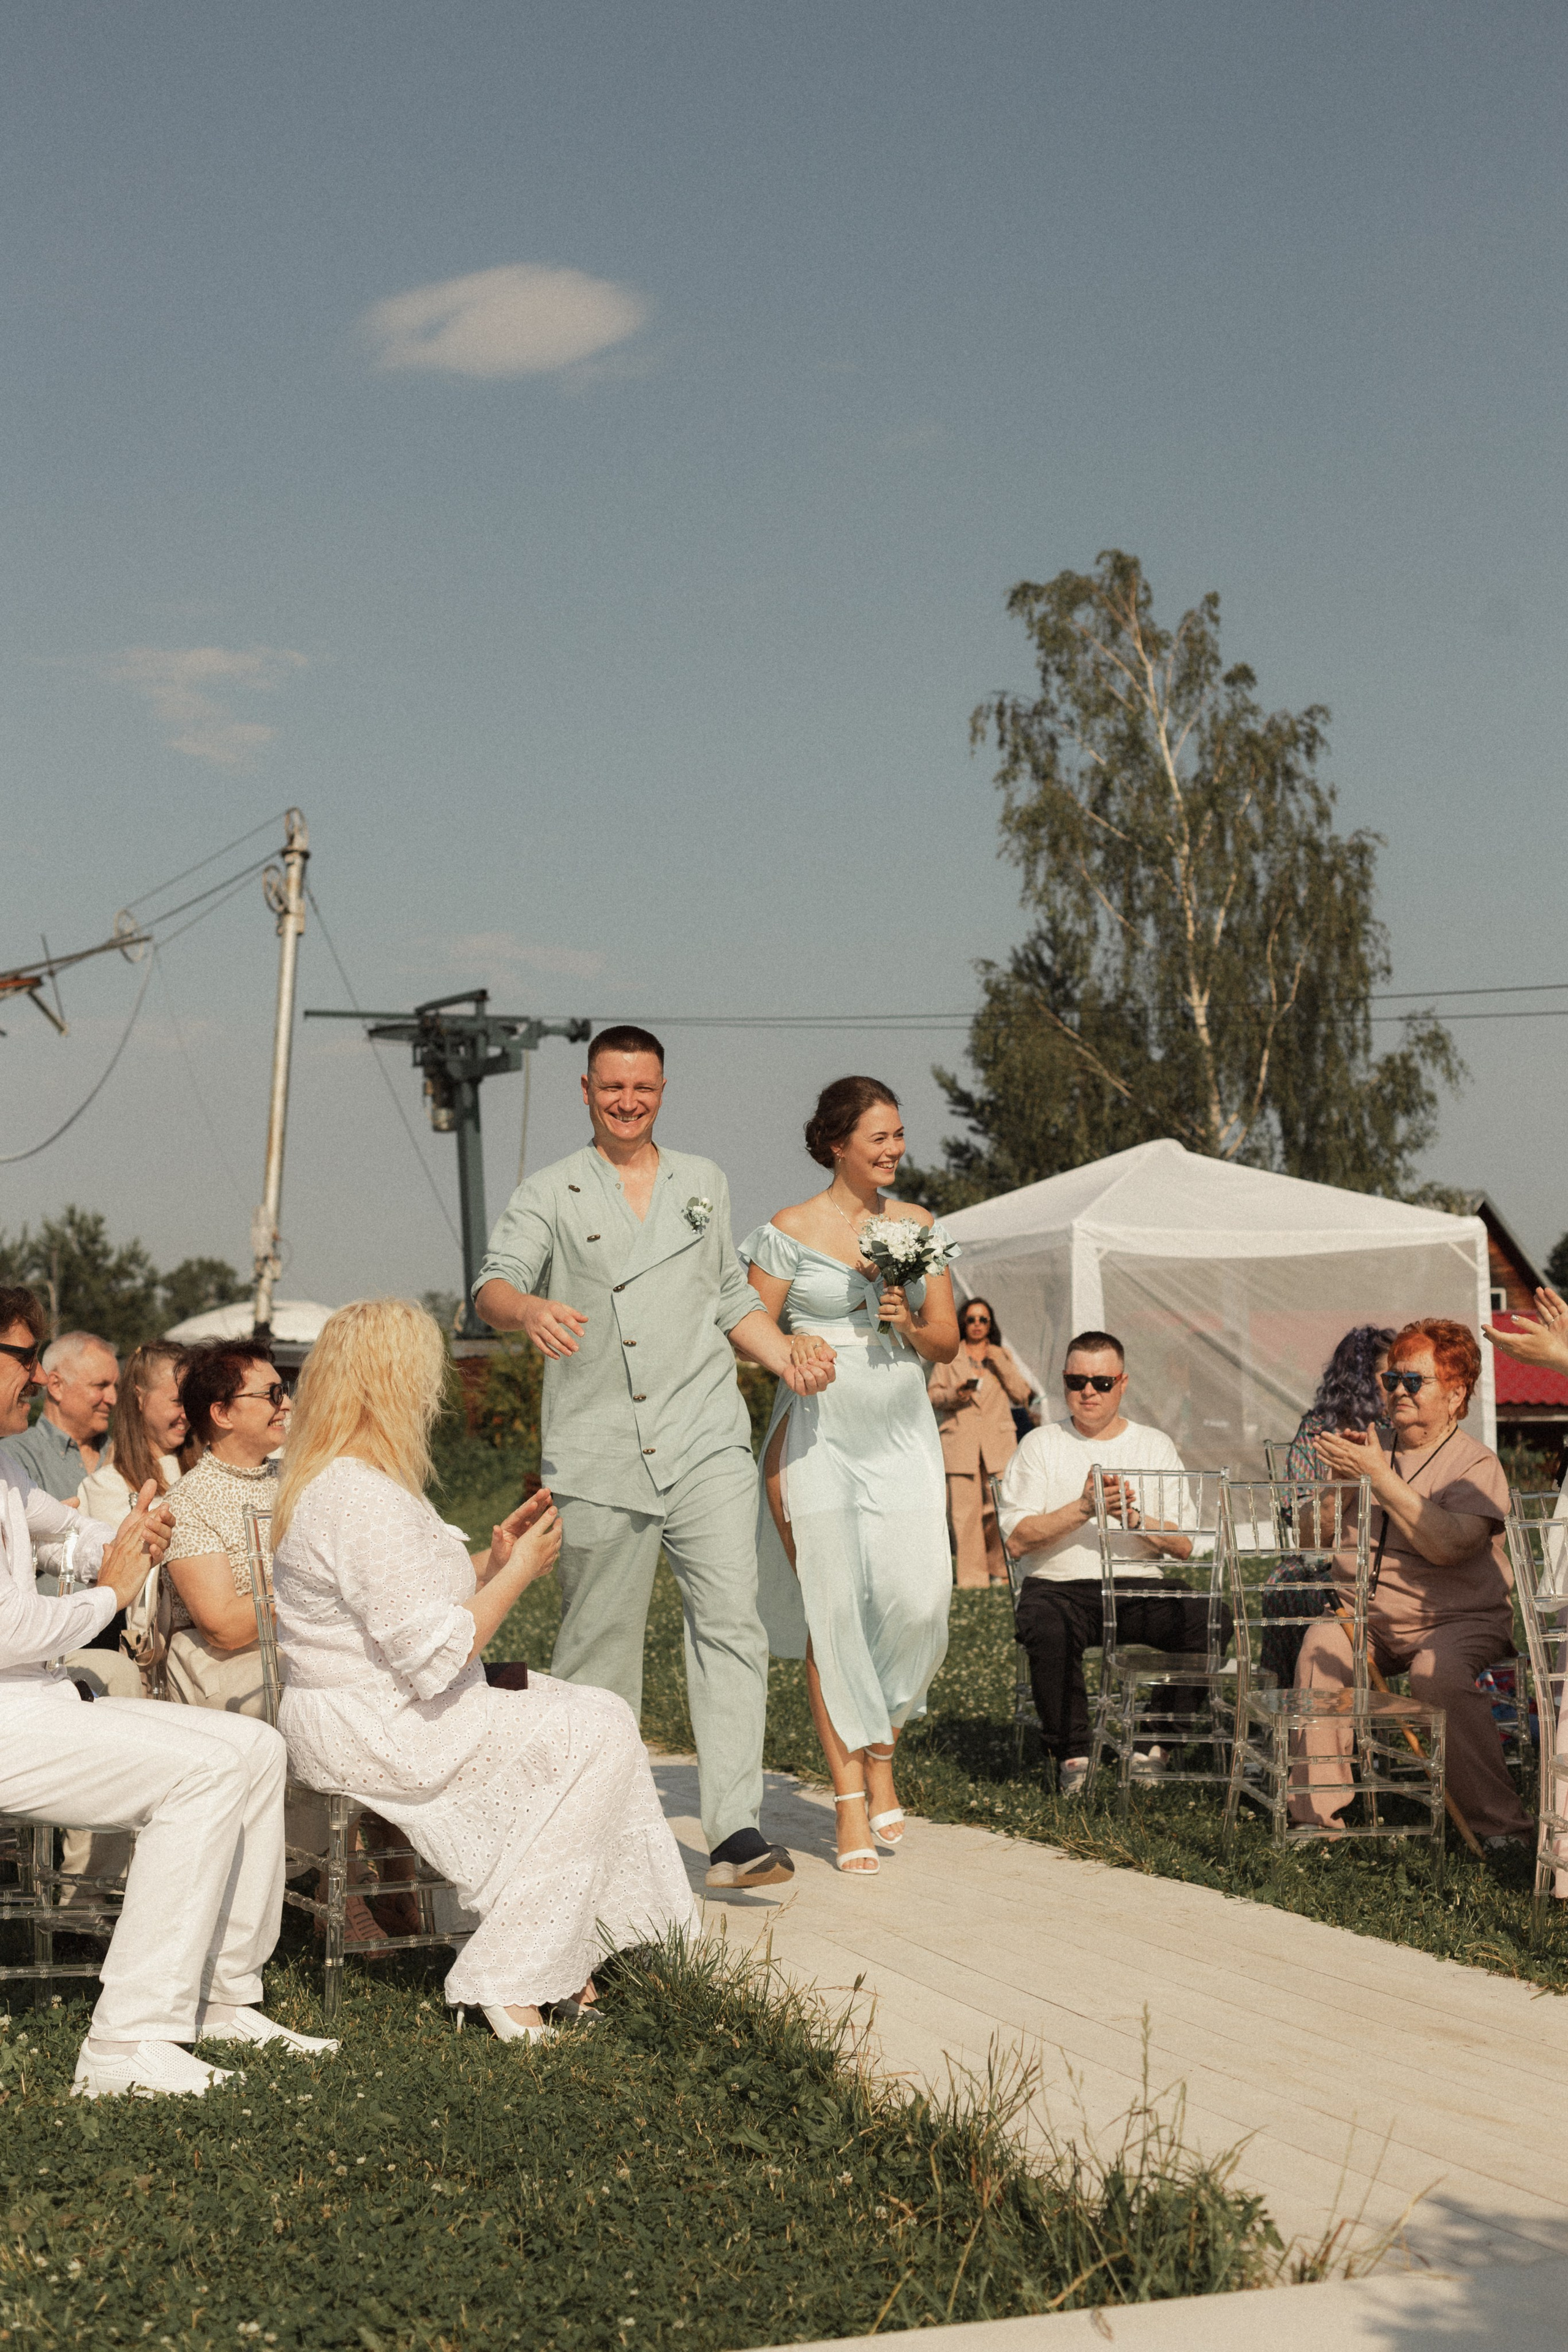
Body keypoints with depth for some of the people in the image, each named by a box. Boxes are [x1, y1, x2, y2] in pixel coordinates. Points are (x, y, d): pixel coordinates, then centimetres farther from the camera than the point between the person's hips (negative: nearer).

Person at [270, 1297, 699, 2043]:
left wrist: (491, 1560, 9)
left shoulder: (326, 1478, 12)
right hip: (375, 1735, -11)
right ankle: (508, 1984, -6)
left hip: (356, 1716, 11)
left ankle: (560, 1962, 8)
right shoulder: (366, 1501, -23)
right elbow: (435, 1656, -25)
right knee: (598, 1734, -9)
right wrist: (517, 1572, -13)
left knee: (589, 1714, 11)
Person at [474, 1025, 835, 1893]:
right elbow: (494, 1282, -7)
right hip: (597, 1455, -1)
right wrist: (529, 1309, -31)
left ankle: (734, 1830, -15)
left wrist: (788, 1359, 8)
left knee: (730, 1620, -12)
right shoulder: (549, 1194, 8)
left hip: (705, 1443, 2)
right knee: (597, 1648, 5)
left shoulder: (704, 1184, 18)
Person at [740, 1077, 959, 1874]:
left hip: (901, 1438, 3)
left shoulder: (918, 1226, 10)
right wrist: (793, 1345, -16)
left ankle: (881, 1755, 16)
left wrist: (908, 1326, -8)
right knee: (830, 1611, -2)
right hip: (817, 1438, -3)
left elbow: (947, 1340, 11)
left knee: (918, 1598, -8)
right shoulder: (789, 1232, -2)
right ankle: (849, 1799, 7)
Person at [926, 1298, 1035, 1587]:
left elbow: (1022, 1395, 9)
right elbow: (933, 1393, 9)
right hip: (959, 1441, -1)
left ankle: (999, 1571, 4)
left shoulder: (1003, 1356, 17)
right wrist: (955, 1394, -11)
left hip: (998, 1442, 1)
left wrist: (1001, 1365, -2)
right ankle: (971, 1576, -7)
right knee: (964, 1510, -9)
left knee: (1000, 1508, -8)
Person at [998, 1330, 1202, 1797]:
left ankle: (1155, 1742, -11)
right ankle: (1071, 1755, -19)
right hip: (1059, 1585, -2)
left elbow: (1184, 1546, 5)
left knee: (1212, 1619, -26)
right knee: (1048, 1630, -37)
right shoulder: (1041, 1445, 9)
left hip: (1139, 1588, 2)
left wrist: (1133, 1519, -13)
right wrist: (1083, 1508, -14)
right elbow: (1018, 1539, -3)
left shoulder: (1155, 1446, 14)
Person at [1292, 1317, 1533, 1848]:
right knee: (1322, 1644, -26)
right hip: (1366, 1618, 4)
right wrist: (1339, 1481, -7)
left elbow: (1449, 1546, -22)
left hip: (1459, 1620, -4)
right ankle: (1317, 1811, -18)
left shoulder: (1477, 1465, -4)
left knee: (1439, 1674, -34)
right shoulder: (1367, 1447, 12)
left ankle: (1499, 1823, -21)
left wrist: (1379, 1477, -21)